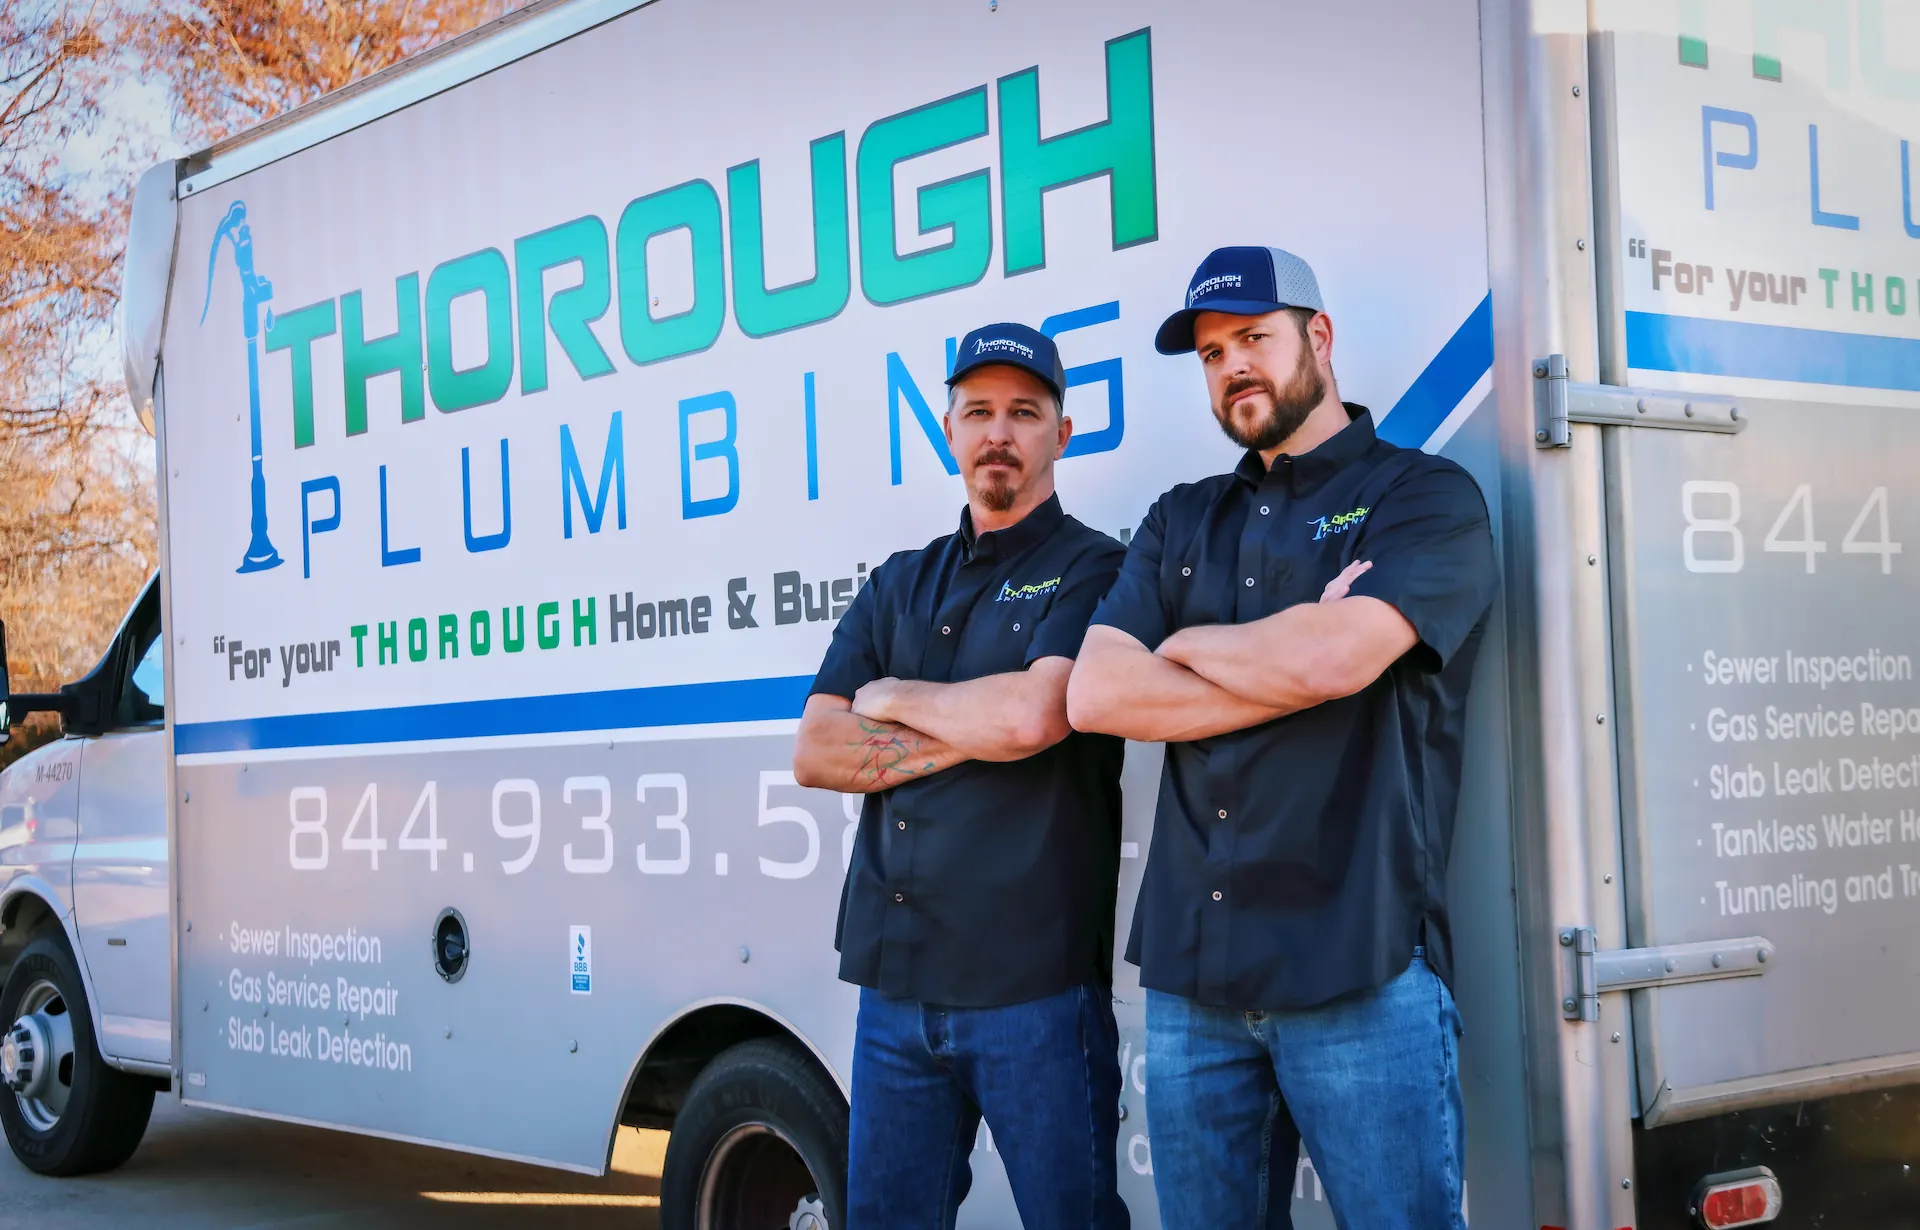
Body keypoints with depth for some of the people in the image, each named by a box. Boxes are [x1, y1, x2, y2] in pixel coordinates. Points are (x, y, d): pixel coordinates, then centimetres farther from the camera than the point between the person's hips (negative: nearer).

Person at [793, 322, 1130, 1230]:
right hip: (894, 982, 6)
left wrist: (891, 700, -3)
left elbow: (1034, 714, -20)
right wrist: (969, 735, -7)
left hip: (1034, 984, -5)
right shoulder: (899, 586, 15)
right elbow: (813, 755, 6)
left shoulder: (1091, 571, -2)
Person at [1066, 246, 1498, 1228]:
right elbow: (1094, 696, 2)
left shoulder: (1424, 498, 1)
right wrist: (1288, 661, -7)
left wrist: (1189, 644, 2)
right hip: (1188, 972, 5)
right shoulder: (1178, 523, 17)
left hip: (1359, 971, -5)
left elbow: (1330, 658, -17)